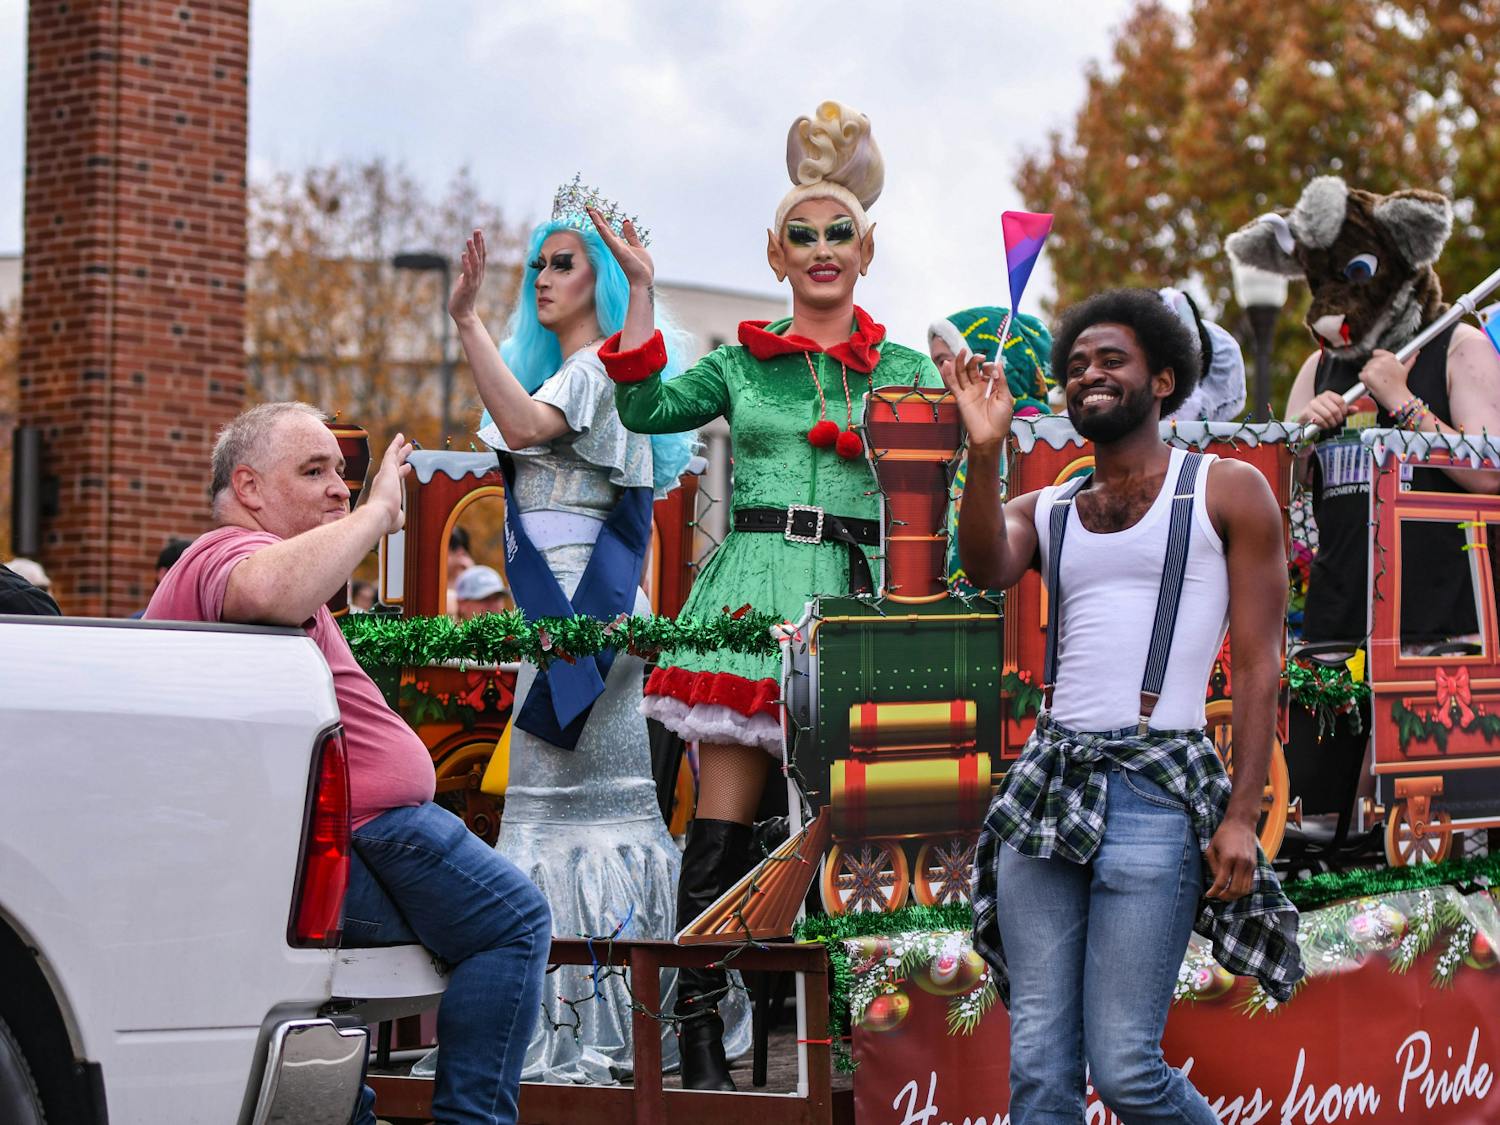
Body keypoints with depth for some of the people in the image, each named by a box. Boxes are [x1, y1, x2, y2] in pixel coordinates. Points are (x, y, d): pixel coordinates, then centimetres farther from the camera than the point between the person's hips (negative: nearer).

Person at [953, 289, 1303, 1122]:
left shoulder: (1227, 492, 6)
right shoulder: (1044, 512, 18)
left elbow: (1259, 664, 1)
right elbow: (985, 568, -6)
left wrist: (1242, 814, -8)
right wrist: (986, 452, -20)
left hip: (1155, 789, -4)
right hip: (1043, 783, 4)